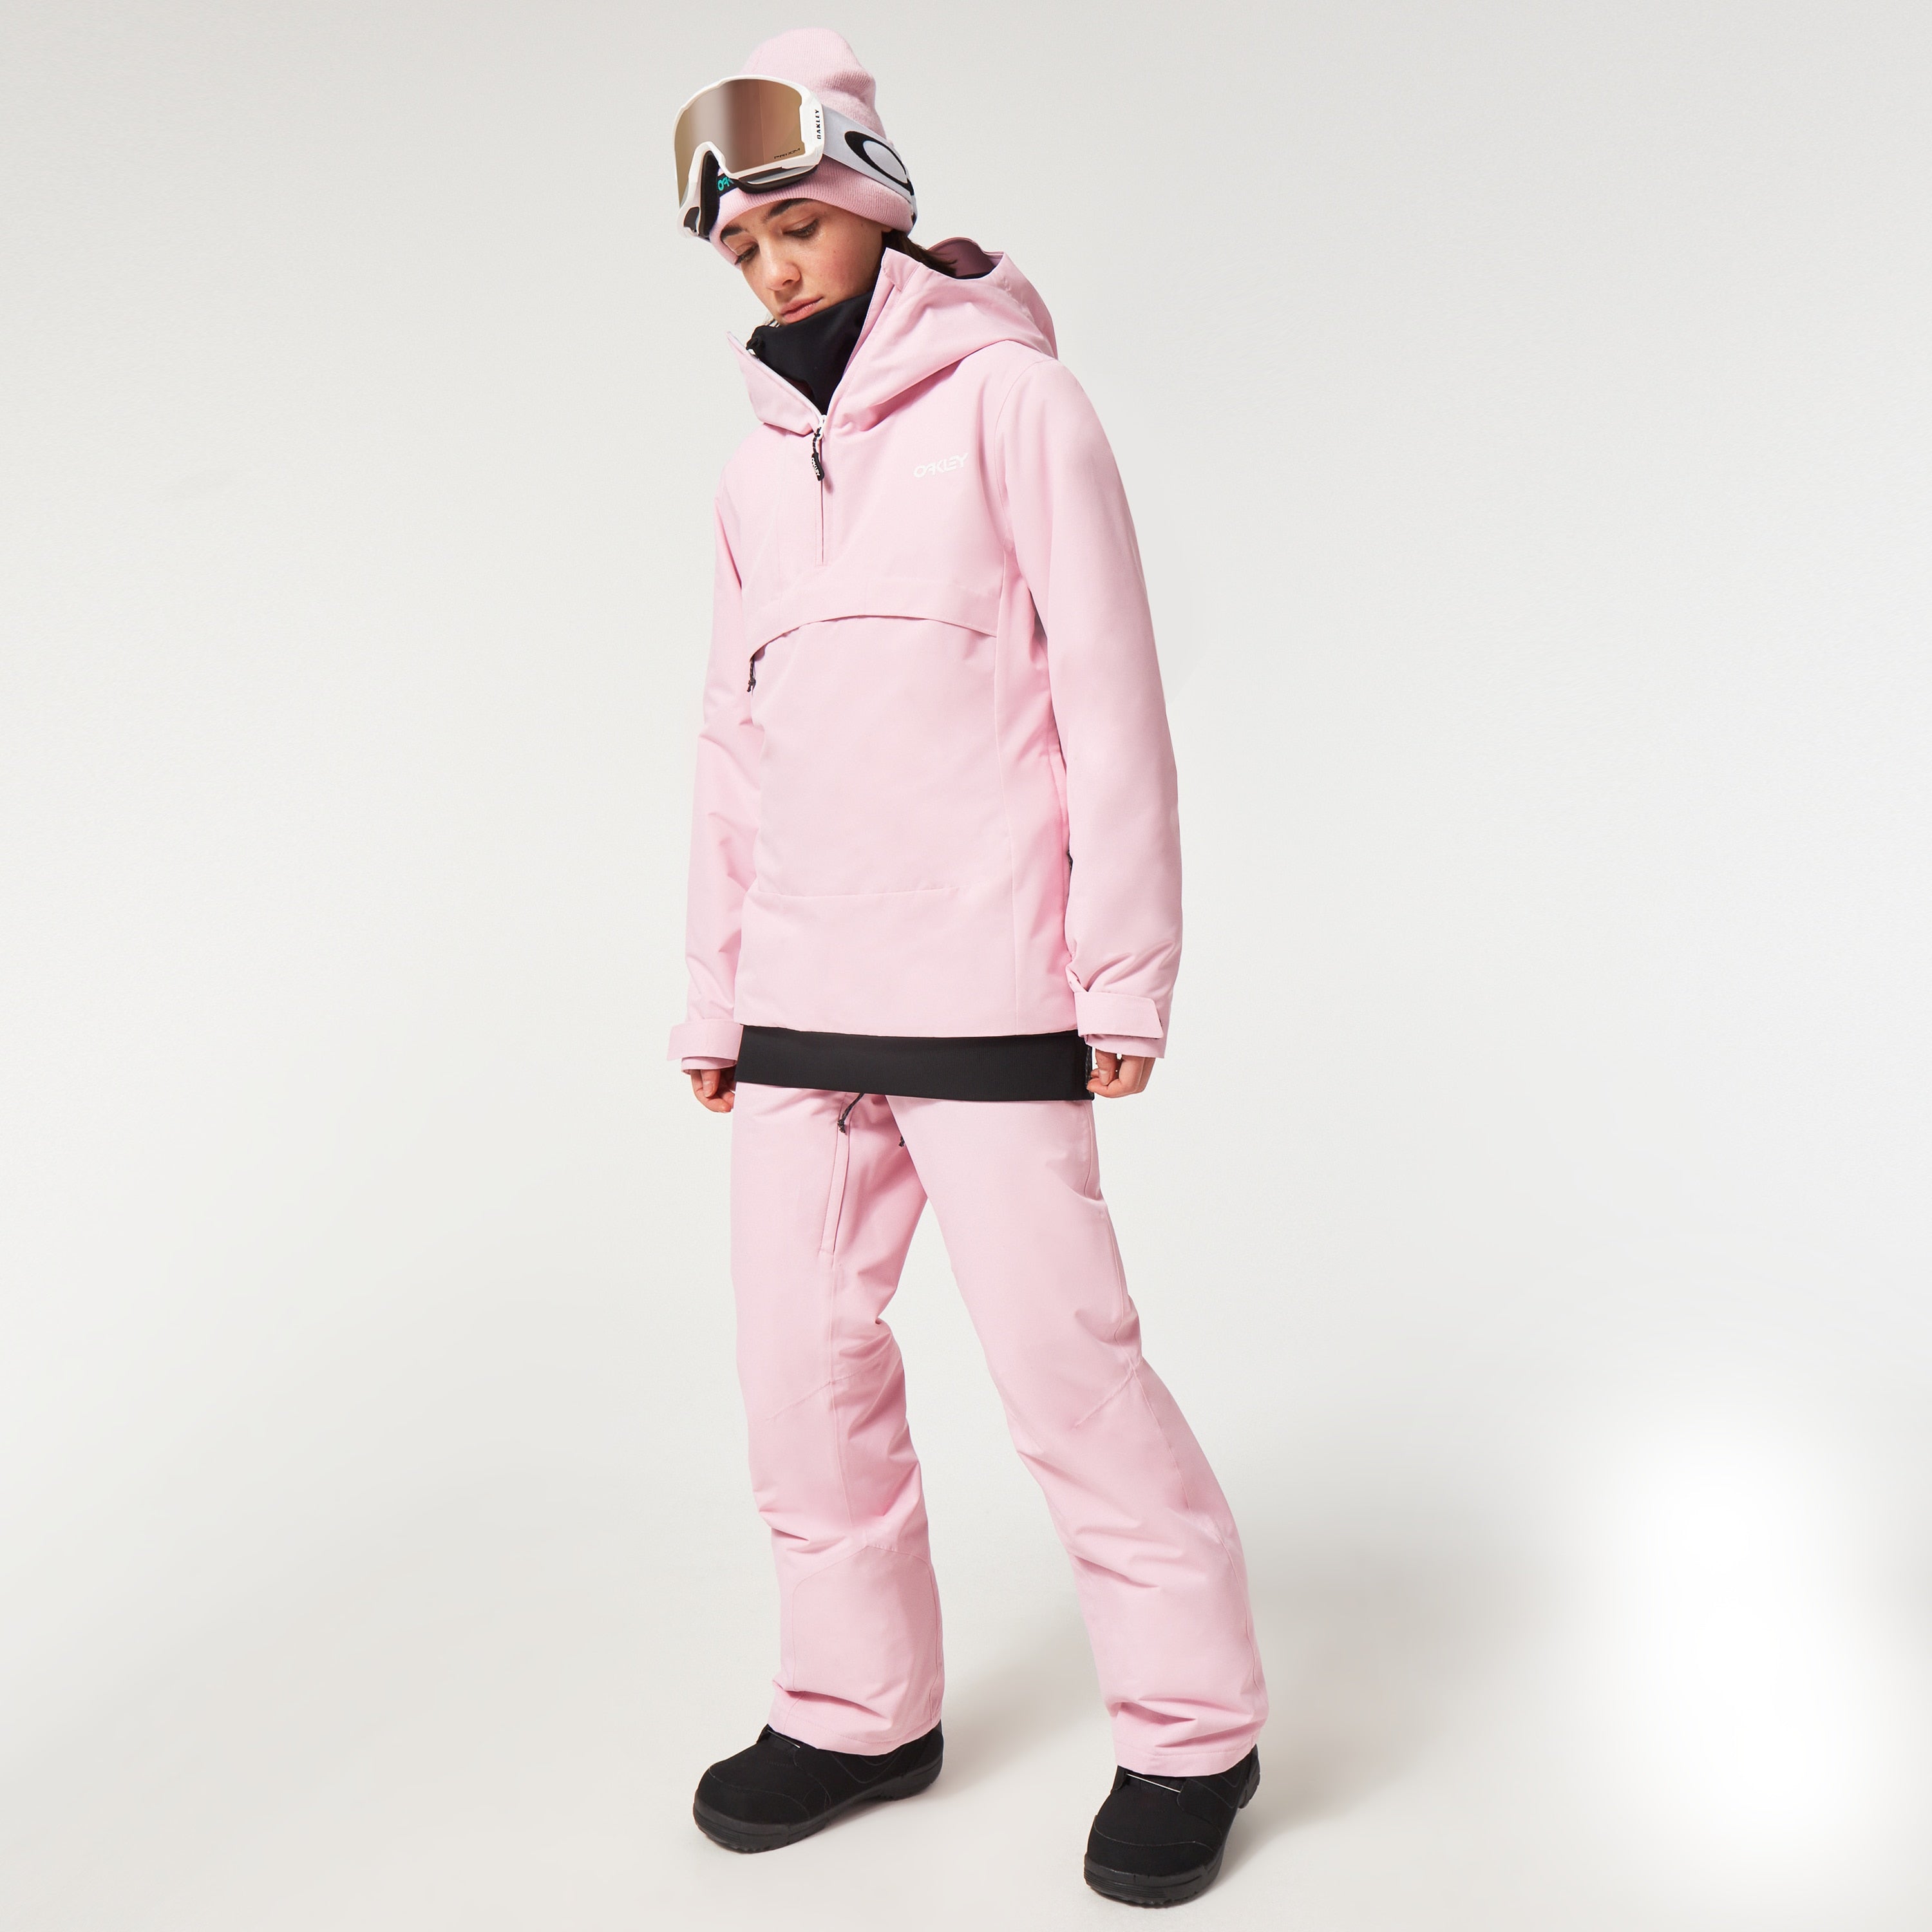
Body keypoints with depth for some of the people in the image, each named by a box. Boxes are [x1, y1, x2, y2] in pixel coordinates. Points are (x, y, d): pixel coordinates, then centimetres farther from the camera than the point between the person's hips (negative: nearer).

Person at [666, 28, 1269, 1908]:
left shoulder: (1009, 399, -1)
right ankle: (859, 1708, 26)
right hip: (799, 1004, 6)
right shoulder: (758, 464, 17)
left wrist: (1125, 971, -10)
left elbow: (1110, 693, -6)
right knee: (803, 1365, 9)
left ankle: (1190, 1725, 16)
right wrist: (712, 992, 16)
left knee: (1061, 1360, -3)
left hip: (981, 993, -6)